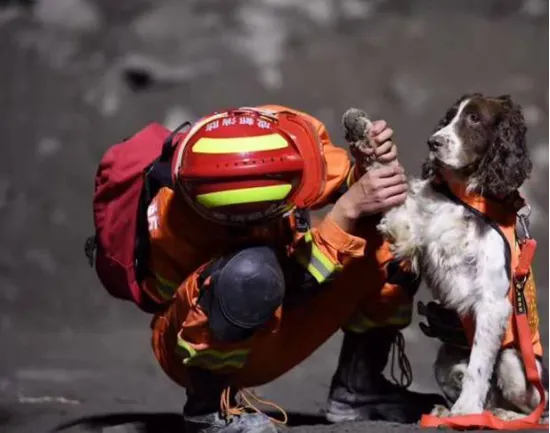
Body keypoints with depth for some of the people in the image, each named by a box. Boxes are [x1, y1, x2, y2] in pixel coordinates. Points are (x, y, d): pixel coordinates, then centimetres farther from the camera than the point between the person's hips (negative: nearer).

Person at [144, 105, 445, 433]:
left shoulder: (287, 138, -20)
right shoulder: (176, 218, -33)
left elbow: (348, 183, -5)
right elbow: (298, 278, -32)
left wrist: (373, 167, -27)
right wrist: (350, 208, -38)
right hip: (198, 352, -6)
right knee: (250, 271, -39)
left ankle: (358, 389, 3)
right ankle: (211, 404, -16)